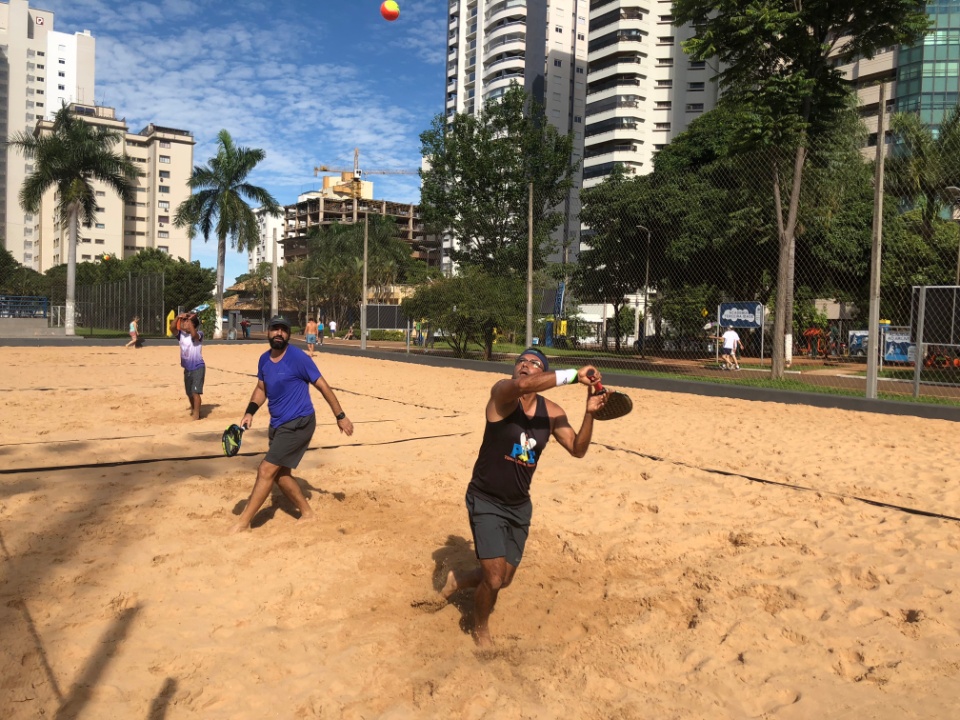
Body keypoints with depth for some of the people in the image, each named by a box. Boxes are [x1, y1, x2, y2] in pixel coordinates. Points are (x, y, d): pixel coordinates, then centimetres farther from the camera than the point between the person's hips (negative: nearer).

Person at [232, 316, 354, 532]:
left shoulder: (298, 357, -16)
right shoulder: (264, 359, 5)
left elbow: (322, 386, -11)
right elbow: (261, 389, 18)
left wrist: (340, 416, -9)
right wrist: (249, 412, 1)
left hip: (298, 424, -8)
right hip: (278, 424, 8)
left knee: (266, 471, -9)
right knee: (281, 474, 13)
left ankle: (243, 523, 2)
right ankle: (307, 513, 31)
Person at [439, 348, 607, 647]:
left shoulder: (551, 412, -3)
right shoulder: (502, 393, -19)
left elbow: (578, 449, -4)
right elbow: (521, 385, -41)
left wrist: (589, 413, -19)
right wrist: (573, 375, -37)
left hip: (519, 505, 6)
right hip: (486, 501, -6)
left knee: (503, 579, 15)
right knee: (494, 579, -11)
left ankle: (458, 580, 47)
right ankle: (480, 630, 22)